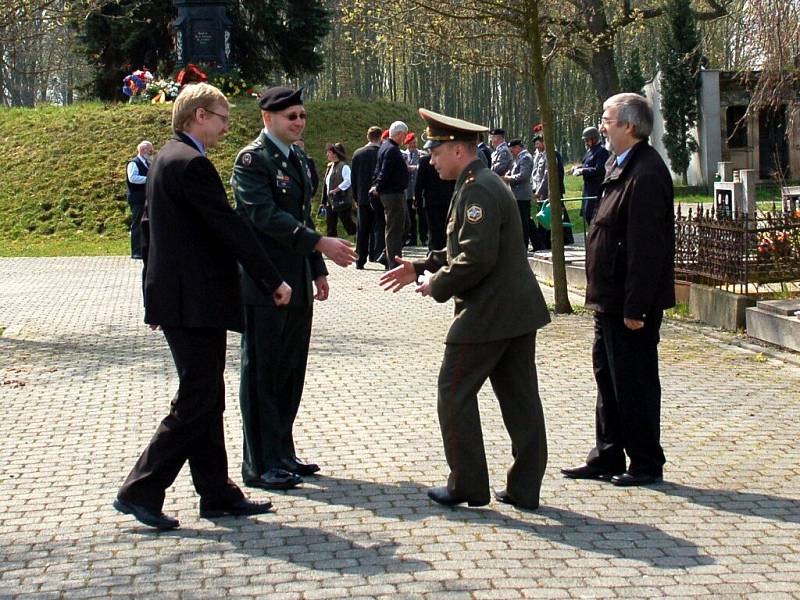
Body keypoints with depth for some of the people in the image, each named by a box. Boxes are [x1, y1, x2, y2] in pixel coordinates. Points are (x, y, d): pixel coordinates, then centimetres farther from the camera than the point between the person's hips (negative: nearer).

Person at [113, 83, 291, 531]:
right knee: (196, 402, -5)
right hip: (195, 302, -11)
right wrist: (273, 280, -12)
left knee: (206, 401, 13)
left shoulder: (168, 159, 16)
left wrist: (157, 293, 24)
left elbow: (149, 227, 21)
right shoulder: (191, 163, -16)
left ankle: (218, 494, 19)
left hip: (178, 299, 11)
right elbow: (230, 226, -18)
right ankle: (140, 492, -1)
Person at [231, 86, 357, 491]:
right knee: (262, 374, 0)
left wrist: (318, 271, 18)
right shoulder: (252, 159, -12)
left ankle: (282, 455, 24)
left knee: (291, 372, 14)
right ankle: (260, 465, 7)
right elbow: (266, 216, -23)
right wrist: (320, 244, -27)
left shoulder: (297, 158, 14)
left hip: (297, 282, 8)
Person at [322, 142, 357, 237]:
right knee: (330, 227, 8)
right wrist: (324, 201, 14)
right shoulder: (330, 166, 14)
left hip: (341, 202, -9)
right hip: (330, 202, 9)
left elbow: (348, 181, -24)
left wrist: (336, 190, -21)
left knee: (348, 224, -2)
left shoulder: (344, 166, -12)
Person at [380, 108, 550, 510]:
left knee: (455, 393, 2)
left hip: (487, 312, -10)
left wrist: (438, 285, -11)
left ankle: (467, 485, 7)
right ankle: (524, 488, 14)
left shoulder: (476, 190, -17)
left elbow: (477, 258, -25)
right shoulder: (488, 184, 17)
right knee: (519, 398, 10)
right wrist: (420, 267, 18)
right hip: (519, 310, 10)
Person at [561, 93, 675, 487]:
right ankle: (608, 458, 27)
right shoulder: (622, 167, 12)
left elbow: (646, 247, -24)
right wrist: (603, 295, 16)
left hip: (629, 303, -10)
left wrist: (635, 307, -24)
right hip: (611, 300, 10)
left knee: (634, 382, 1)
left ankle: (646, 464, 12)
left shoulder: (646, 174, -21)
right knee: (608, 377, 16)